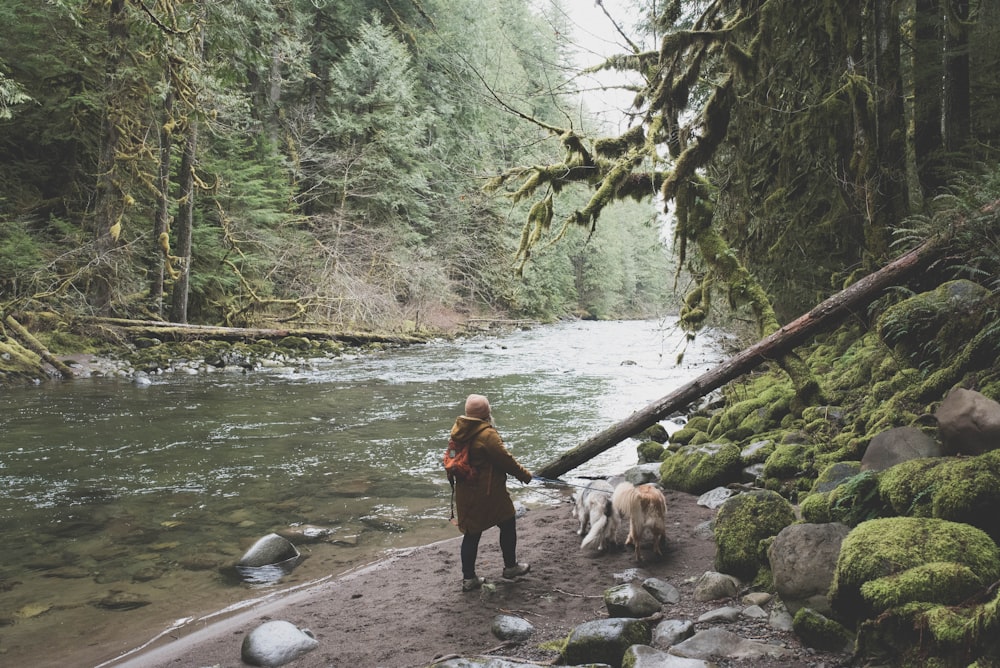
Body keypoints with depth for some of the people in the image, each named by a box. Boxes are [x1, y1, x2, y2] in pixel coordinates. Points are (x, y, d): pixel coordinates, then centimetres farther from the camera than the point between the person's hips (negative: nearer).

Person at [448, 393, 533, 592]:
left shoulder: (459, 431, 2)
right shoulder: (487, 434, -22)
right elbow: (506, 460, -17)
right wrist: (525, 475, -2)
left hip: (466, 492, 7)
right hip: (488, 492, -7)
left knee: (472, 533, 13)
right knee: (508, 525, 15)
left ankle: (468, 578, 18)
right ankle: (510, 567, 29)